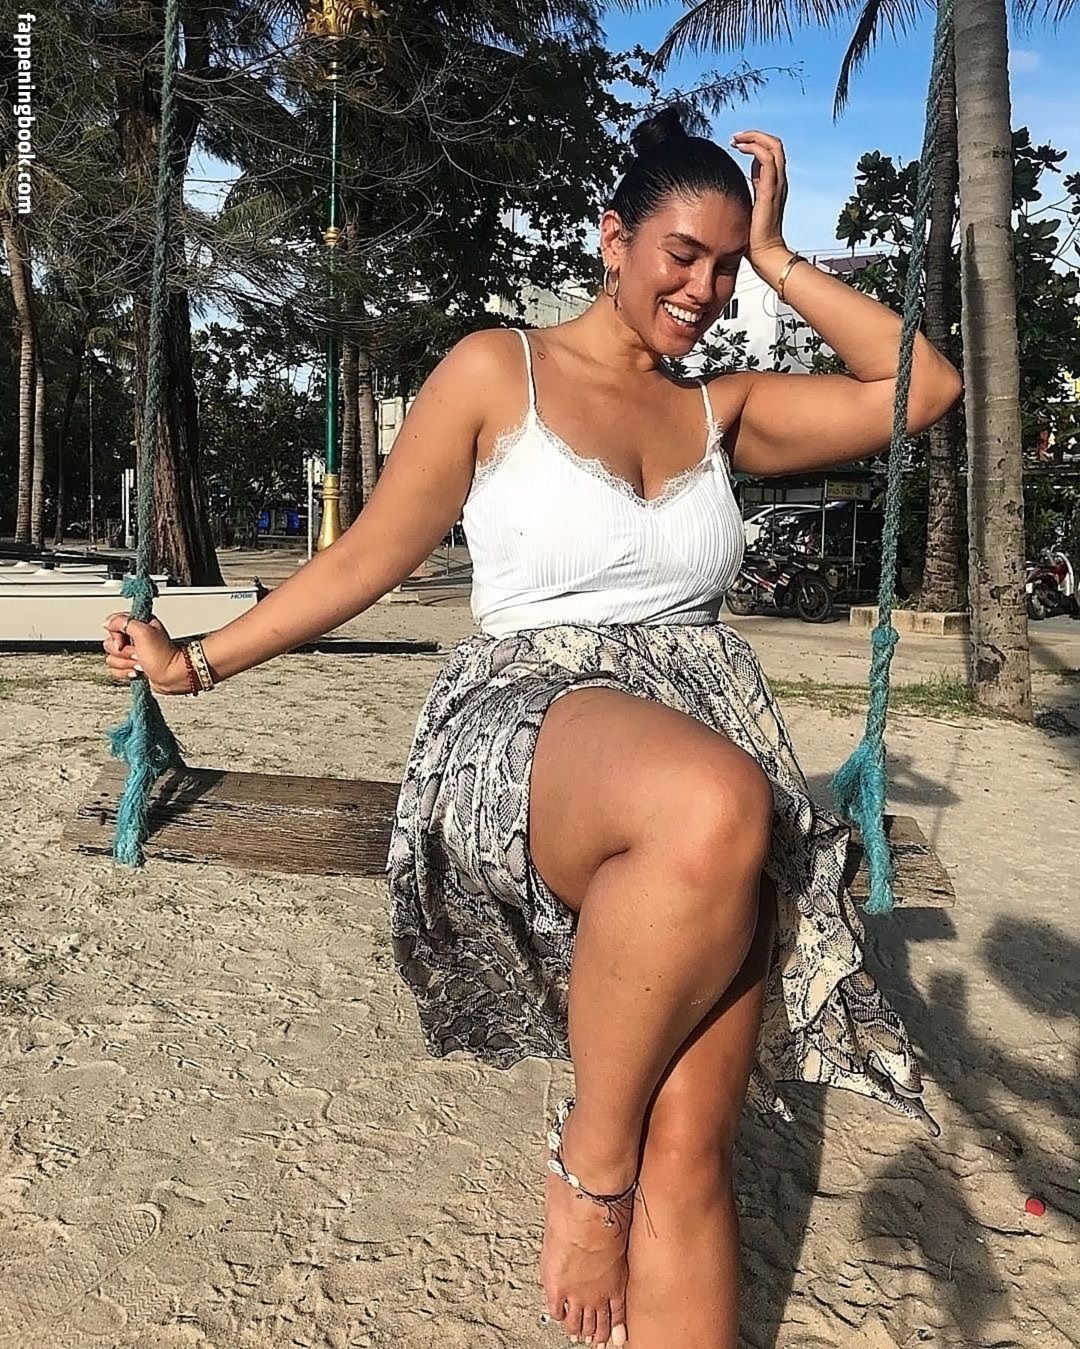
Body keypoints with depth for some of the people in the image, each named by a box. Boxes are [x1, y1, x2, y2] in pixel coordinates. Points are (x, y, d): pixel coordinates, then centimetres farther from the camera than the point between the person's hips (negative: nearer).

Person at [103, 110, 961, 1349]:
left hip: (716, 776, 4)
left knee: (687, 1160, -5)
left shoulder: (720, 413, 19)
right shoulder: (496, 373, 8)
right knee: (710, 807, -40)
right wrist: (195, 662, 15)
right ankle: (586, 1153, -14)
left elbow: (925, 389, 17)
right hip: (530, 725, -4)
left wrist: (778, 260, 16)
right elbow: (366, 559, 12)